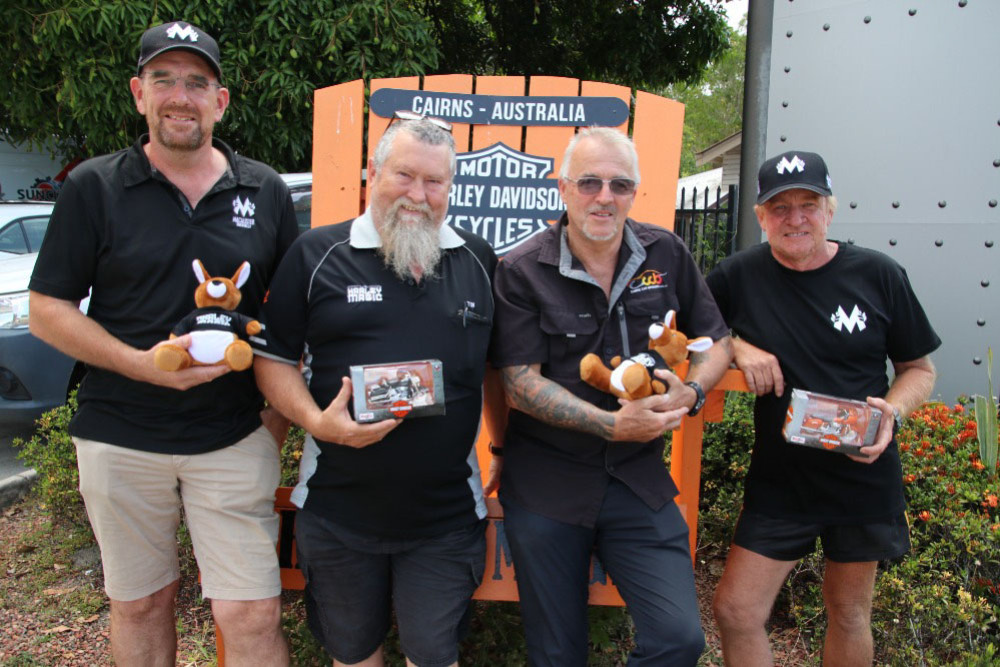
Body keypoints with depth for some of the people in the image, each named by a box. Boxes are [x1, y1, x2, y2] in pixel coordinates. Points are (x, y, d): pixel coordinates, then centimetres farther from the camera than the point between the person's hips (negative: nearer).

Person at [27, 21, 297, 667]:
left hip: (235, 438, 0)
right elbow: (48, 310, -1)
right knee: (139, 606, 16)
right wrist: (143, 365, -16)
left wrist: (279, 415, 1)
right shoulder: (93, 188, 0)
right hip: (121, 439, 0)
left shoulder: (266, 191, 4)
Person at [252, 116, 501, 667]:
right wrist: (317, 421, -16)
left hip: (446, 517, 1)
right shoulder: (317, 254, -3)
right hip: (337, 512, 0)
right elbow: (272, 358, 0)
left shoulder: (478, 261, 5)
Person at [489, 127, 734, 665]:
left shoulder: (667, 255, 2)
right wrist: (614, 425, -22)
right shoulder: (522, 272, -8)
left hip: (639, 479, 2)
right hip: (546, 484, -2)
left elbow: (717, 341, 10)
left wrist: (691, 393, -12)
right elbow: (520, 386, -12)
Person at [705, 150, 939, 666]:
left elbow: (919, 368, 3)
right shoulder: (741, 275, -5)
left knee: (848, 612, 18)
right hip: (779, 478, 0)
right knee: (735, 613, -1)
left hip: (863, 475, 0)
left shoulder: (878, 275, -6)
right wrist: (738, 346, -14)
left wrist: (892, 411, -17)